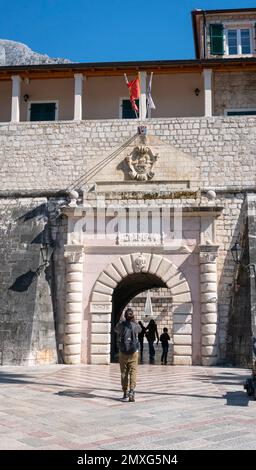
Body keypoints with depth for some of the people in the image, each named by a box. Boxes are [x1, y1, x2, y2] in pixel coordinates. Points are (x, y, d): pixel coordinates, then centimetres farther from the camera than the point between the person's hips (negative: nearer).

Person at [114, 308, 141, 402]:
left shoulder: (122, 325, -6)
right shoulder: (135, 326, -5)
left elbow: (115, 329, 18)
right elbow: (140, 329, 20)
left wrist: (120, 320, 29)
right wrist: (134, 321, 28)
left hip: (123, 353, 1)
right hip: (134, 353, -1)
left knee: (124, 373, 8)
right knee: (133, 372, -1)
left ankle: (125, 394, 9)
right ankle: (132, 390, -21)